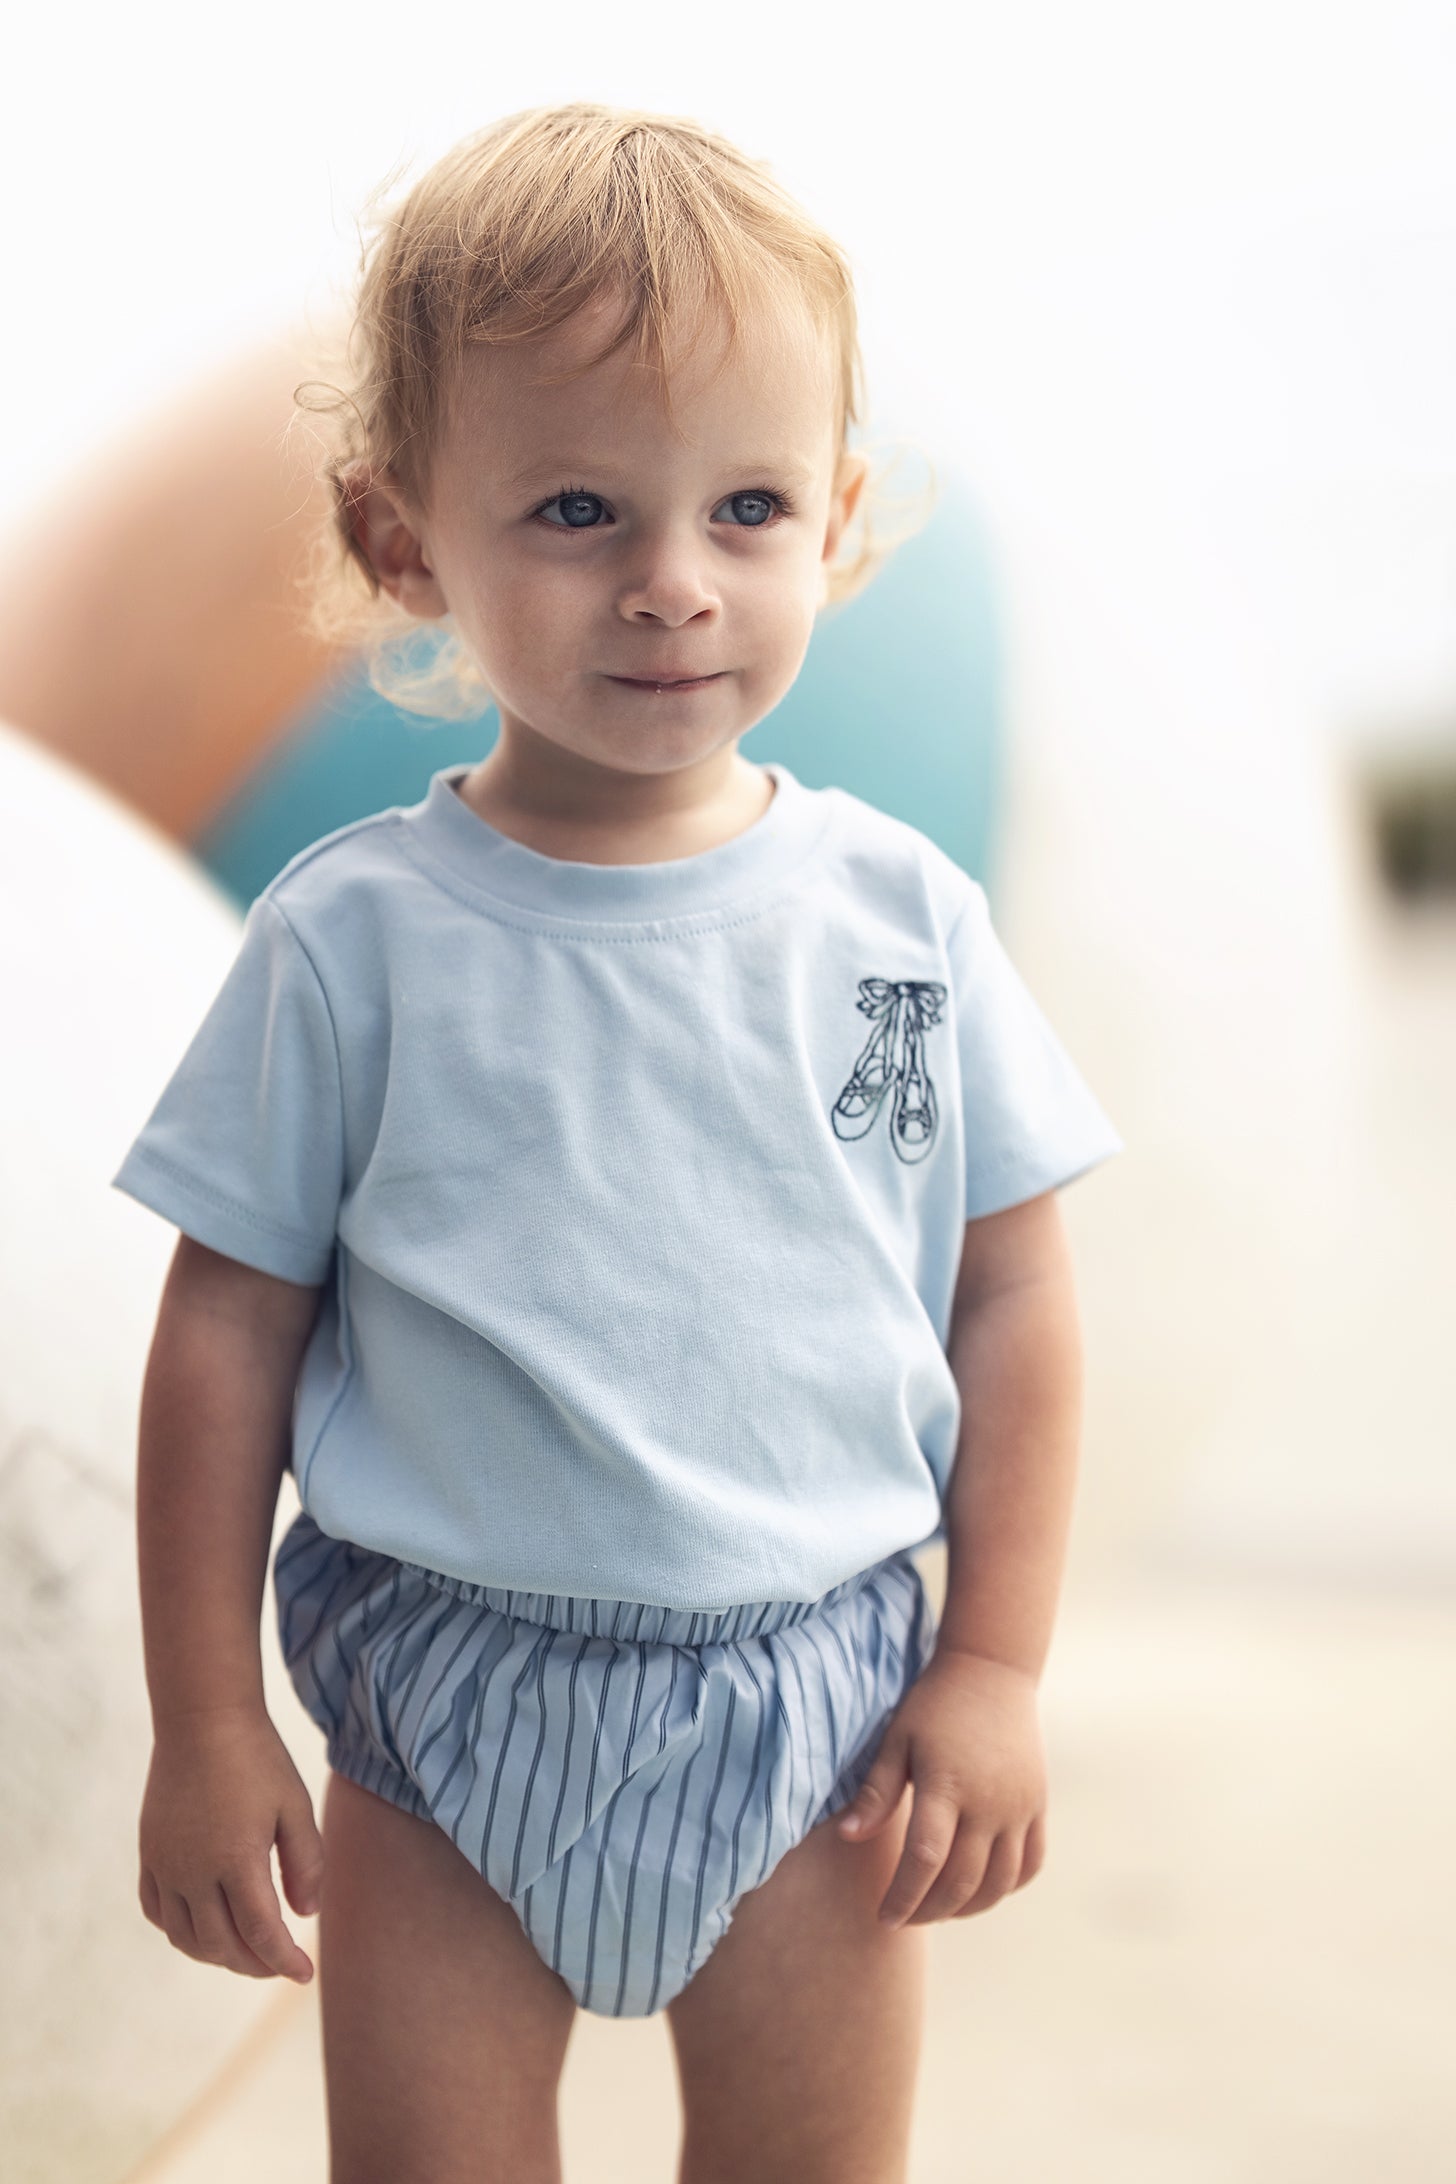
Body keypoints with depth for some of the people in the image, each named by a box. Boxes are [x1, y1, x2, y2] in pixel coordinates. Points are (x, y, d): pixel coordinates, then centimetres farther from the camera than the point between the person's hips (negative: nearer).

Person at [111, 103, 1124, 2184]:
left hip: (816, 1708, 1)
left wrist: (997, 1665, 0)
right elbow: (229, 1334, -3)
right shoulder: (354, 941, -8)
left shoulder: (902, 916, -4)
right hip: (447, 1708, -1)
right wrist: (204, 1724, -2)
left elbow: (1015, 1301, 2)